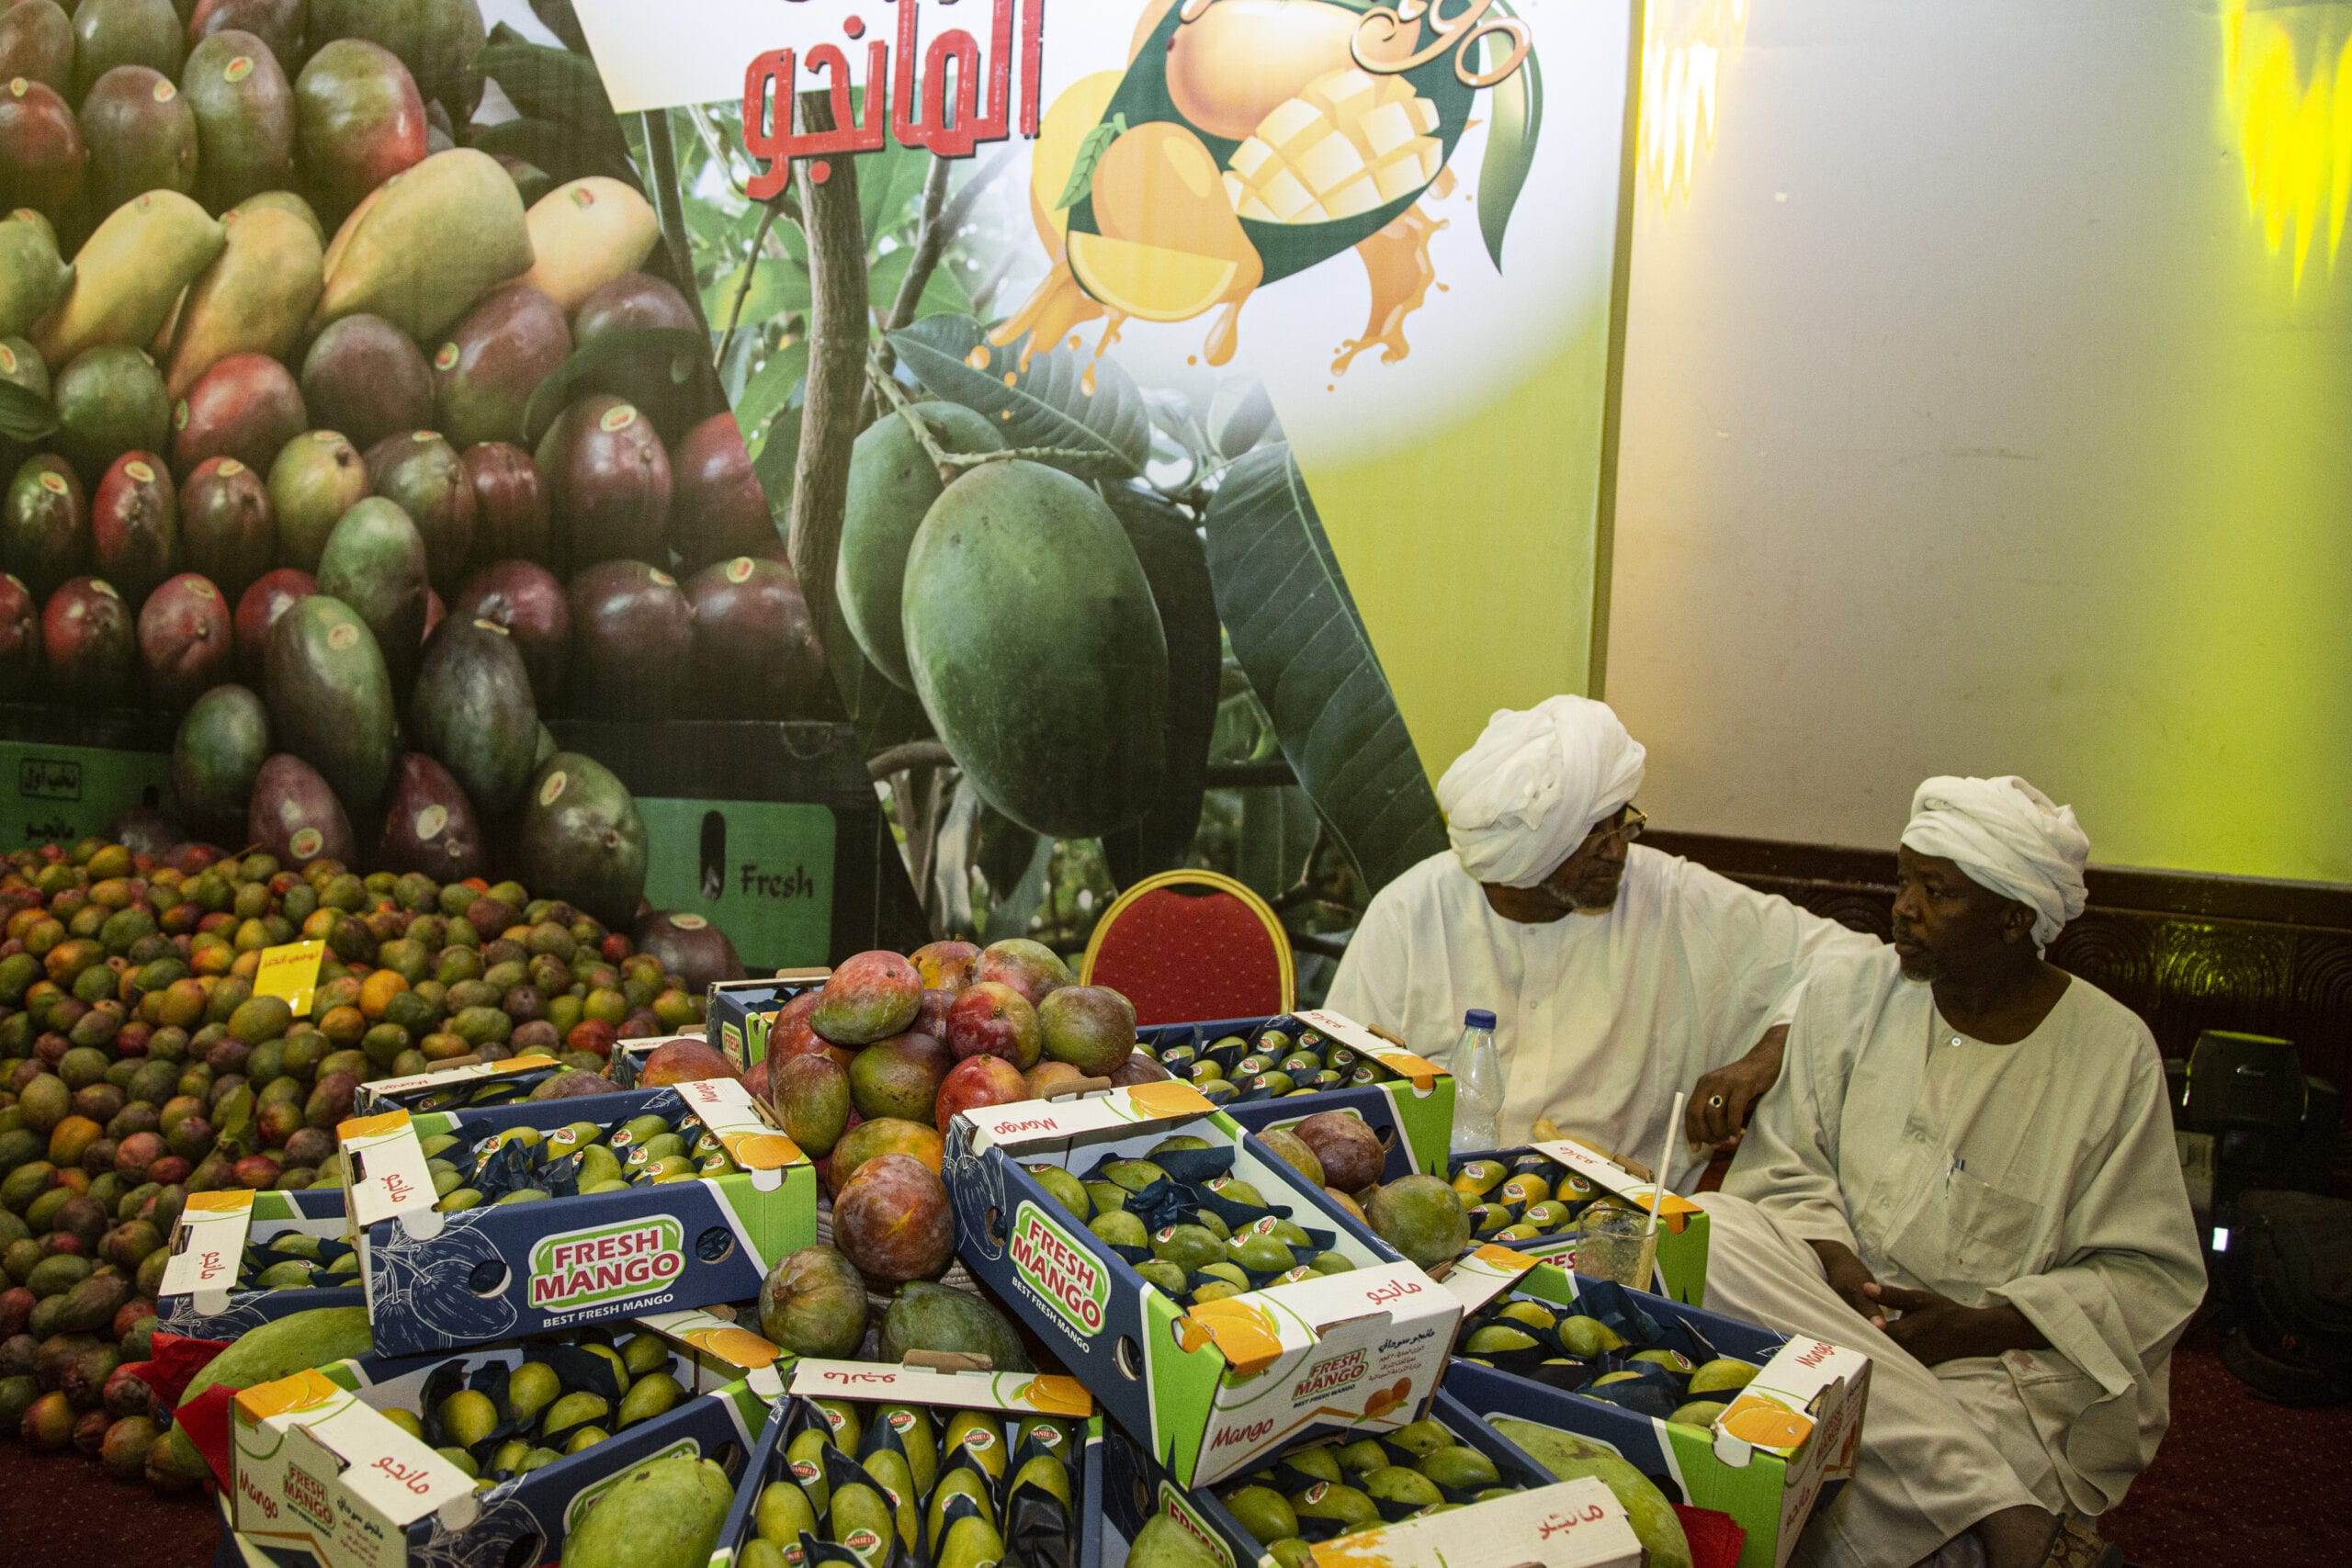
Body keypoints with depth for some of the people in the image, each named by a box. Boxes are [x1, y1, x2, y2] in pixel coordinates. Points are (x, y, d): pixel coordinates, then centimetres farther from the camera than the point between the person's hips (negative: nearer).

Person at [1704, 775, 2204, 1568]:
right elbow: (1786, 1169, 8)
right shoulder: (1847, 991, 5)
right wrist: (1833, 1263, -14)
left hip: (2008, 1357, -5)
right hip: (1841, 1312, 5)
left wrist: (1982, 1328, -15)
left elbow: (2152, 1278, -1)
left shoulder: (2113, 1050, -1)